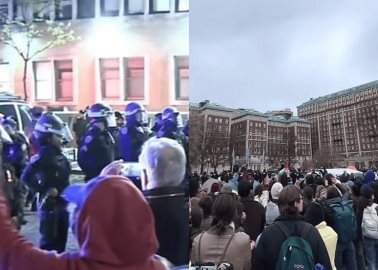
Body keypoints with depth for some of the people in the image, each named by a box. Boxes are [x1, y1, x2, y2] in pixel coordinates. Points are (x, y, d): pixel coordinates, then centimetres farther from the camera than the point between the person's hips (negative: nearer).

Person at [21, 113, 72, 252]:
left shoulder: (59, 154, 9)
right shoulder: (42, 156, -16)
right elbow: (26, 177, -24)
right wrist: (45, 190, -20)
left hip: (62, 202, 8)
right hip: (49, 203, -8)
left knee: (61, 238, 16)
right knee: (49, 239, -1)